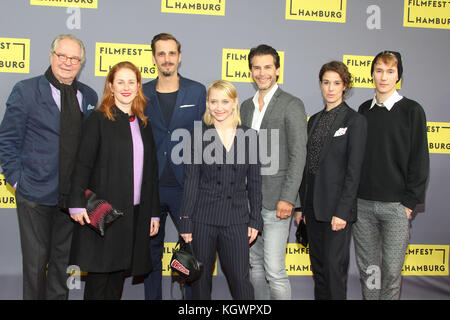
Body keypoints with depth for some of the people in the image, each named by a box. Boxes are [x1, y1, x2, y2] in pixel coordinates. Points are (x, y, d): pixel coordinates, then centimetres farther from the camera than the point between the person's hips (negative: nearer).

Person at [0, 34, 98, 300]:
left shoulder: (89, 96, 8)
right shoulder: (26, 91, -3)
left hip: (74, 196, 4)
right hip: (37, 195, -3)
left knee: (63, 260, 15)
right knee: (36, 261, 7)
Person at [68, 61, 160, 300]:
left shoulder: (143, 124, 14)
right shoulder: (99, 119, -2)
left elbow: (151, 171, 14)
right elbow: (83, 163, -7)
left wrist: (154, 212, 12)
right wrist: (78, 204, -15)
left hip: (135, 213, 5)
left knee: (119, 274, 11)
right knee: (99, 276, 2)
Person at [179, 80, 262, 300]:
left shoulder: (249, 136, 5)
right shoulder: (199, 136, 1)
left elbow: (254, 182, 8)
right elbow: (190, 181, -1)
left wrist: (255, 220, 4)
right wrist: (186, 222, -5)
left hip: (236, 219, 1)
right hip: (203, 218, 0)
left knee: (240, 279, 0)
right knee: (201, 279, 10)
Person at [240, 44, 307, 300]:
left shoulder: (292, 105, -7)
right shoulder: (246, 106, 14)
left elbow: (298, 155, -12)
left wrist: (287, 199, -17)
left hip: (276, 201, -6)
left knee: (274, 269, -6)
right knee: (255, 264, 15)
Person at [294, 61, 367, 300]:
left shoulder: (355, 121, -6)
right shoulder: (314, 120, 13)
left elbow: (353, 170, -11)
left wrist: (342, 211, -16)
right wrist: (300, 205, 11)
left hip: (336, 207, -6)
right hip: (313, 205, 6)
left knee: (334, 267, -1)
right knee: (318, 267, 14)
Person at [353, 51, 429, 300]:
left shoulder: (411, 110, -2)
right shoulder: (364, 110, 9)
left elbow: (419, 160, -3)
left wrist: (410, 202, -7)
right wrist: (352, 196, 5)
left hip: (395, 205, -3)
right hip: (363, 204, 4)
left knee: (392, 269, 1)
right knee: (367, 267, 11)